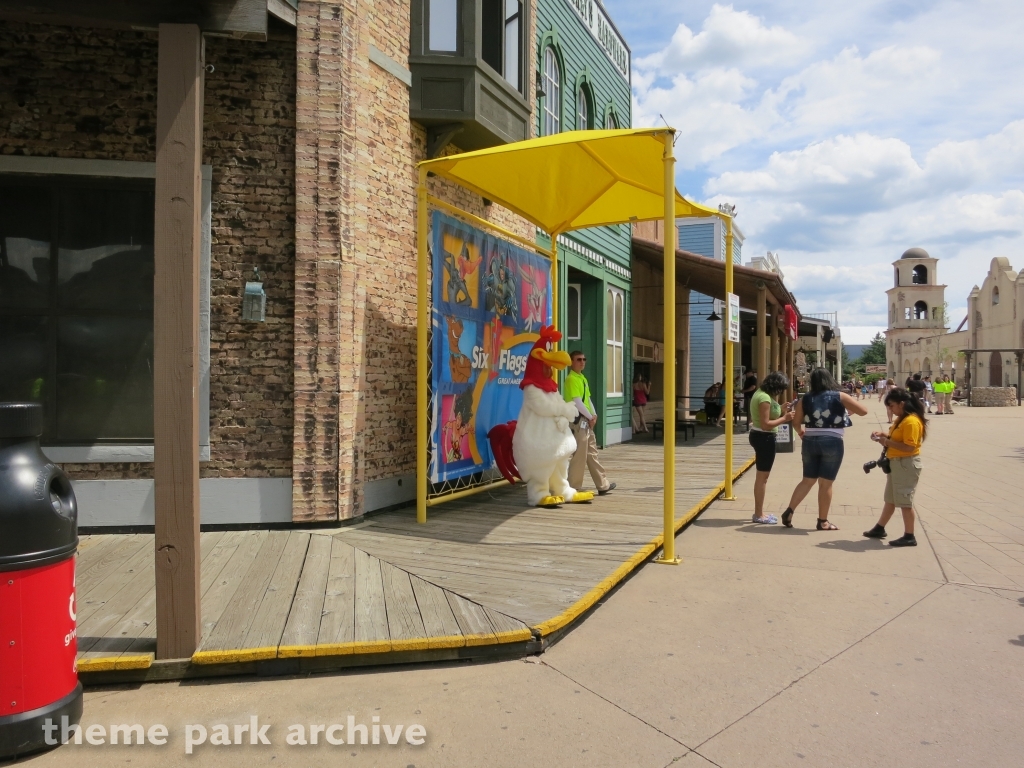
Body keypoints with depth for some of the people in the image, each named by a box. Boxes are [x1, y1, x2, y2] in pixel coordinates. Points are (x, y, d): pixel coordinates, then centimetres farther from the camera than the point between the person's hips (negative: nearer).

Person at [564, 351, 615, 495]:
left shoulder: (583, 378, 17)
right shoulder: (571, 379, -14)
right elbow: (577, 402, -19)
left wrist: (594, 415, 4)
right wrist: (590, 417, -12)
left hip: (586, 421, 10)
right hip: (578, 420, -10)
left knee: (592, 454, 15)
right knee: (580, 455, -6)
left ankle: (602, 485, 23)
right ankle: (573, 488, 2)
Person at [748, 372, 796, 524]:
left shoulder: (761, 393, 8)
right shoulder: (765, 398, -22)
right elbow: (765, 424, -26)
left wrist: (781, 409, 4)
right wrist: (784, 418, -19)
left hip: (759, 436, 11)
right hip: (764, 438, -11)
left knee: (761, 475, 16)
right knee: (763, 476, -2)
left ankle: (759, 512, 25)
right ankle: (759, 515, 6)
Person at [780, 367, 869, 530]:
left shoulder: (805, 399, 5)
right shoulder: (840, 397, -2)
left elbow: (796, 421, 8)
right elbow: (863, 411, 0)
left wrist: (800, 432, 29)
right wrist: (849, 410, 19)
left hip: (810, 442, 3)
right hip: (832, 443, -3)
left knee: (808, 480, 16)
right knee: (826, 483, 6)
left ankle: (788, 512, 11)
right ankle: (822, 522, 15)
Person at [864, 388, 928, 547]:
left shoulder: (911, 421, -21)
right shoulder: (902, 419, 11)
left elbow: (909, 447, -26)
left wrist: (887, 442, -23)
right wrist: (884, 435, 4)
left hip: (907, 465, -10)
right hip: (896, 463, 10)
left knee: (905, 501, -2)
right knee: (890, 499, 18)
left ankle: (909, 537, 7)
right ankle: (879, 529, 28)